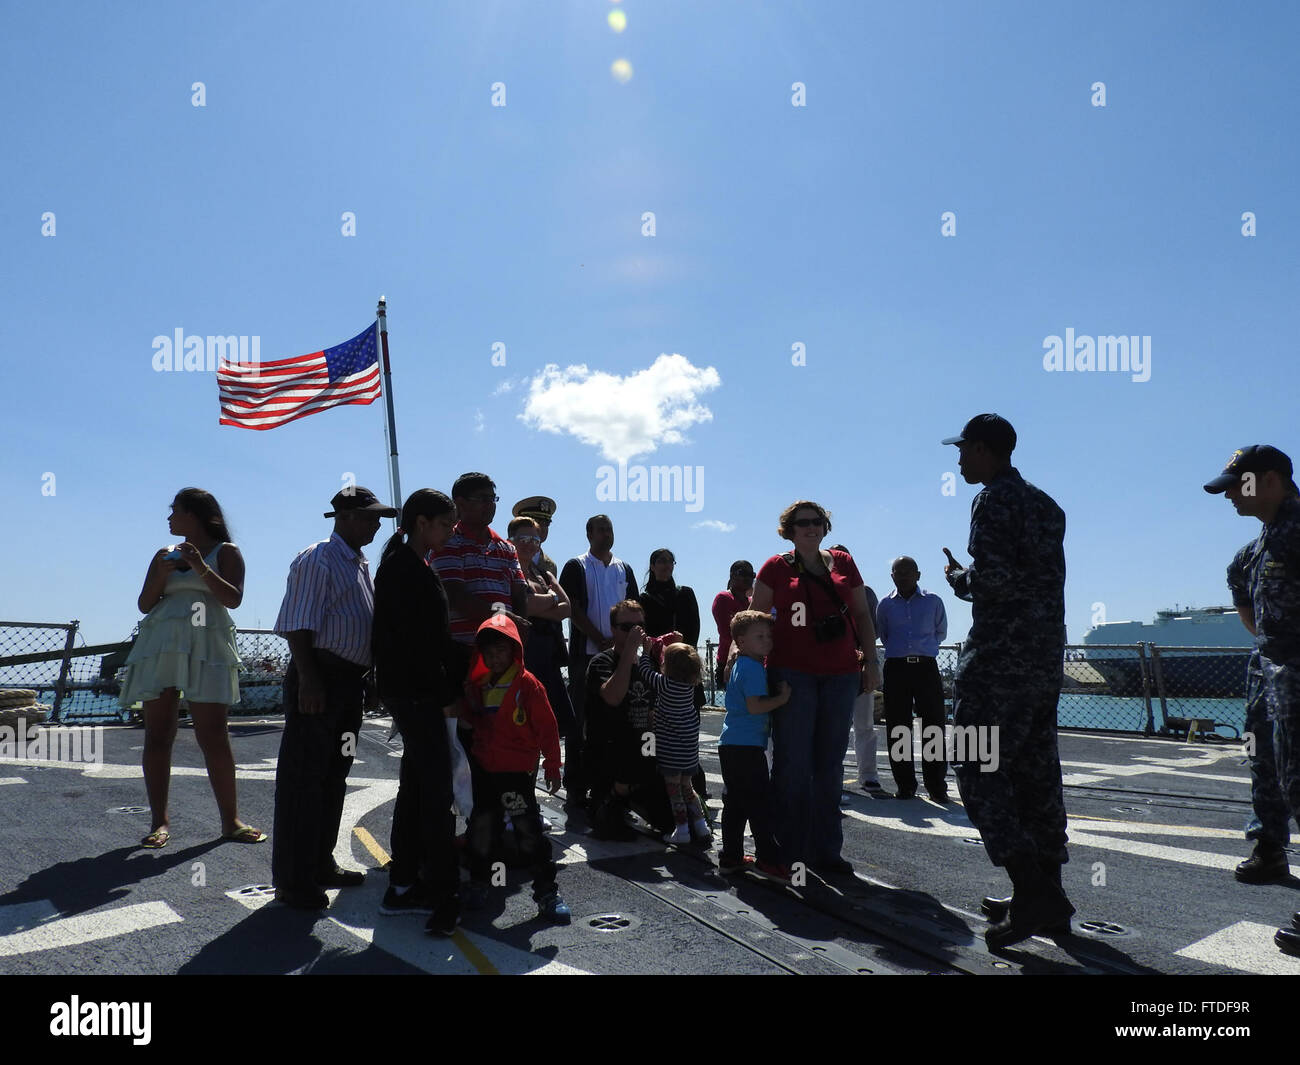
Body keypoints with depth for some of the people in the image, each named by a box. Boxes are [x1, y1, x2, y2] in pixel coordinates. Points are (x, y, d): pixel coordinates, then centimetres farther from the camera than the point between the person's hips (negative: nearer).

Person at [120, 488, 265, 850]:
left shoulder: (225, 552, 9)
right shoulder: (164, 554, 22)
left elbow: (233, 599, -4)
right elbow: (144, 605, 16)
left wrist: (201, 569, -13)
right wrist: (160, 576, 0)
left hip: (205, 648, -4)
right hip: (160, 646, 4)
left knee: (213, 737, -9)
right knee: (157, 736, 0)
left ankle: (230, 821, -4)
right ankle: (159, 821, 5)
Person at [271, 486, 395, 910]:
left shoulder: (361, 564, 17)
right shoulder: (317, 560, -11)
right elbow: (298, 625, -17)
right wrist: (308, 679, -23)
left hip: (350, 680, 10)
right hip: (319, 676, -9)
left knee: (334, 775, 16)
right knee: (303, 776, -3)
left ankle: (321, 863, 29)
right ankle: (292, 879, 5)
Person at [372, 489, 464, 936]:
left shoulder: (415, 567, 16)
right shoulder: (403, 567, -14)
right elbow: (416, 640, -20)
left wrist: (450, 687, 13)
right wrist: (445, 694, -15)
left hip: (417, 693, 10)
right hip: (415, 693, -10)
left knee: (416, 787, 14)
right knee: (437, 791, -7)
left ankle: (403, 886, 23)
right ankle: (445, 897, 0)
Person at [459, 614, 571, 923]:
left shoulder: (528, 684, -10)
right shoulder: (476, 686, 7)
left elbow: (546, 727, -9)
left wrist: (552, 766, -9)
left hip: (517, 771, -5)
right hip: (484, 770, 5)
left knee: (529, 829, -3)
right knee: (481, 826, 13)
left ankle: (546, 890, 8)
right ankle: (479, 881, 33)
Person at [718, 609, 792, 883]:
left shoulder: (738, 664, 15)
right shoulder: (753, 668, -14)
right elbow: (755, 706, -21)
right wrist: (782, 698, -12)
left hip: (731, 745, 10)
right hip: (746, 746, -10)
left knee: (735, 803, 14)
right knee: (759, 803, -5)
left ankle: (731, 857, 20)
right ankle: (767, 858, -1)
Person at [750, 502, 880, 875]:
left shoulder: (843, 563, 12)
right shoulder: (776, 567, 4)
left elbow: (862, 615, 15)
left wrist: (871, 660, 9)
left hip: (840, 675, 3)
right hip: (792, 673, -3)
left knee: (830, 763, 9)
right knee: (792, 763, -1)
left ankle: (825, 851, 19)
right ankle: (788, 849, 9)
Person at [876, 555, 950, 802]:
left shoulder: (933, 601, 7)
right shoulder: (886, 604, 9)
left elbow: (941, 633, 19)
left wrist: (922, 643, 12)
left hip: (926, 667, -1)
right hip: (896, 668, 1)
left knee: (934, 725, -3)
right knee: (898, 729, 1)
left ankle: (936, 786, 4)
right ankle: (905, 786, 9)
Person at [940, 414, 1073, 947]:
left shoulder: (994, 499, -10)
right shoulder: (1045, 504, 18)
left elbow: (993, 575, -21)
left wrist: (960, 578, -2)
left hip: (1000, 653, -9)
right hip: (1046, 651, 9)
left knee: (978, 767, -4)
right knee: (1035, 768, 12)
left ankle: (1033, 890, -9)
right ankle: (1044, 893, 18)